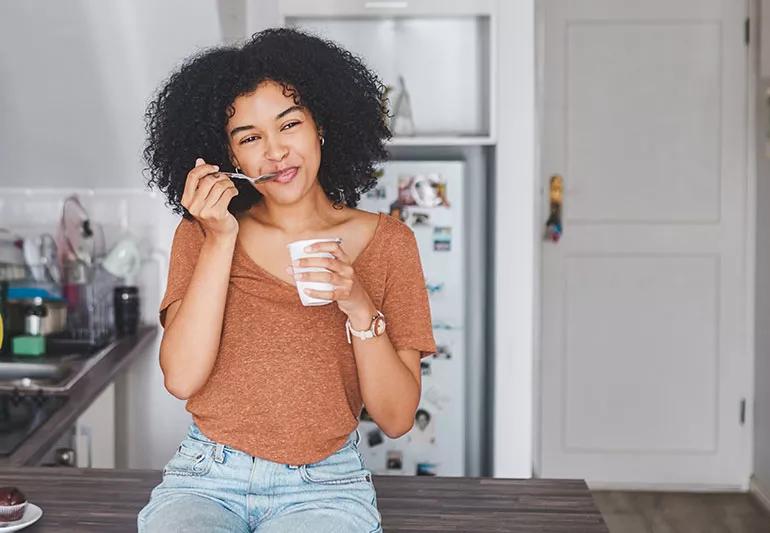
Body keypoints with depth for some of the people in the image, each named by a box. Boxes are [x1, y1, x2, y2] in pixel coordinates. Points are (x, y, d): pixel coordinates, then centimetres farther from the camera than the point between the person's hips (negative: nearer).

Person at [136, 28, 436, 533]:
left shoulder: (387, 242, 1)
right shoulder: (201, 235, 4)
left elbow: (397, 419, -3)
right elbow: (181, 378, -10)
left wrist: (360, 307, -18)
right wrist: (220, 240, -12)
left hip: (324, 487, -1)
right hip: (206, 479, 2)